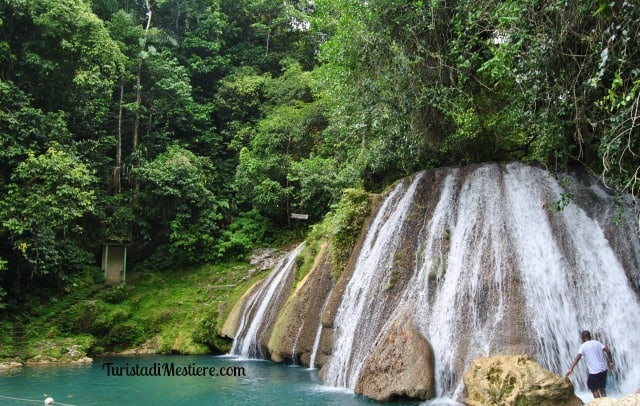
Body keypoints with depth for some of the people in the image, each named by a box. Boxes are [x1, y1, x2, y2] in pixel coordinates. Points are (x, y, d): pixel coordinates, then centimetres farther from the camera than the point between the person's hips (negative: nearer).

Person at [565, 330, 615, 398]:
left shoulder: (583, 346, -4)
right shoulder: (597, 343, 9)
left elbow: (578, 357, -15)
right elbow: (608, 351, 0)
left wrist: (571, 369, -20)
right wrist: (611, 362, 10)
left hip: (594, 371, -5)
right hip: (603, 369, 5)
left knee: (594, 389, 9)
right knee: (602, 388, 20)